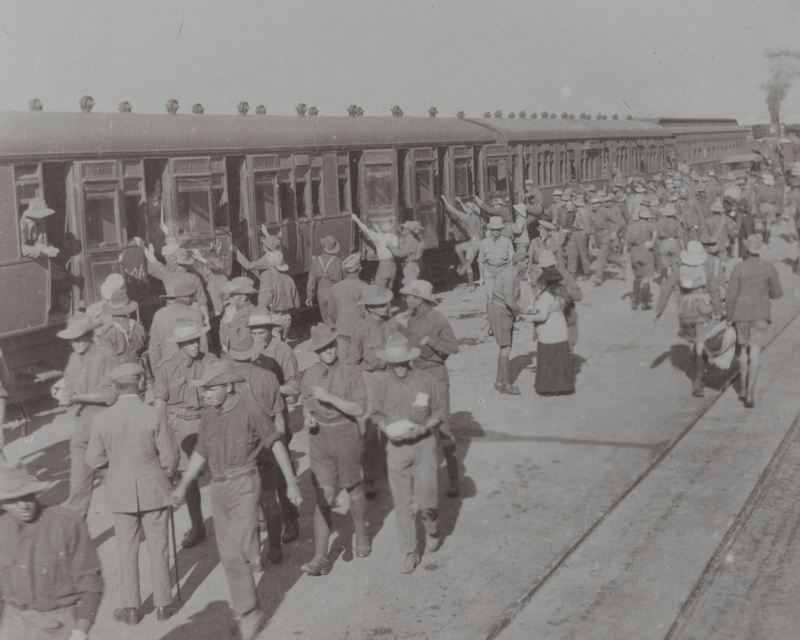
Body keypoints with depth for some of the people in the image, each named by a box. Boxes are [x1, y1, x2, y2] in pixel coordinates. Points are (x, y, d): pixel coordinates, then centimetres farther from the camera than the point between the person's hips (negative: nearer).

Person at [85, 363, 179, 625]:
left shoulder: (101, 419, -12)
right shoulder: (154, 416, -17)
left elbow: (94, 459, -4)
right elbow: (170, 458, -11)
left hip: (121, 493, 1)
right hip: (154, 490, -1)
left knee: (127, 551, 13)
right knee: (158, 548, 12)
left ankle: (130, 607, 20)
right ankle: (163, 603, 21)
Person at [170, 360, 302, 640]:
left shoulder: (248, 409, -13)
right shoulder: (209, 414, 5)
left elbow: (275, 443, -7)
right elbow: (200, 453, 15)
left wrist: (291, 482, -9)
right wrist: (182, 486, 8)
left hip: (244, 486, -6)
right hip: (219, 488, 6)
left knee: (237, 555, -12)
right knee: (228, 556, 10)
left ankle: (248, 614, 5)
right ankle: (250, 612, 26)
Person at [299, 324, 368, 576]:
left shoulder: (351, 372, -10)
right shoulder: (310, 375, 2)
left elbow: (359, 409, -17)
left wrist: (330, 397, -25)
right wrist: (307, 417, -7)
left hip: (345, 435, -2)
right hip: (319, 436, 2)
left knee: (354, 490, 16)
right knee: (324, 497, -2)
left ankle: (362, 536, 41)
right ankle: (320, 558, -3)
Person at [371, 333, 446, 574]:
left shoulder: (425, 382, -7)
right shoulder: (384, 386, -1)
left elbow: (441, 411, 0)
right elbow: (379, 415, 11)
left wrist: (422, 428, -16)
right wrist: (388, 430, -10)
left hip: (423, 444, -2)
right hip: (397, 446, 2)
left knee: (426, 497, -3)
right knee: (402, 502, 5)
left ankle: (431, 528, 31)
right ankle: (409, 552, 17)